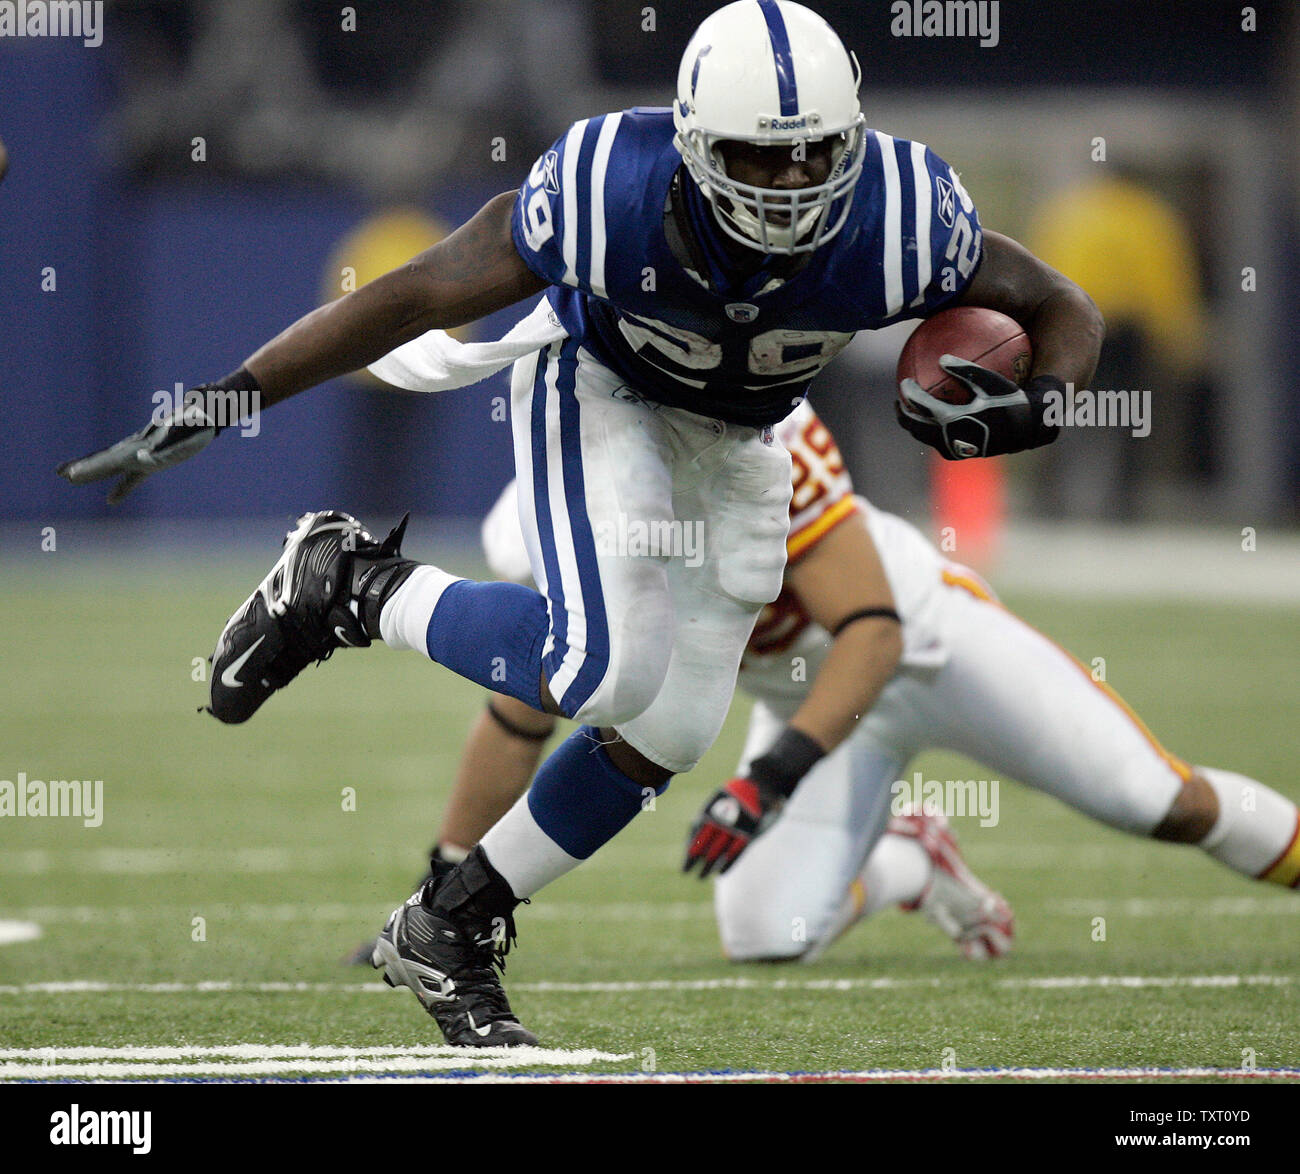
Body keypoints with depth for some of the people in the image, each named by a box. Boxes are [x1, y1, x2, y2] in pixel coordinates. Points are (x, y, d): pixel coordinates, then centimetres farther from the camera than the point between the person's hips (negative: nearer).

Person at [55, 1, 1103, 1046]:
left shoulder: (902, 222, -32)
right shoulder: (614, 194, -37)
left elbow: (1063, 312, -14)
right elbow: (418, 297, -27)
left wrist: (1033, 410, -38)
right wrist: (218, 402, -29)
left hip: (734, 442, 4)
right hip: (597, 388, -4)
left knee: (670, 733, 3)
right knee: (608, 668, -27)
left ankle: (447, 929, 22)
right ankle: (352, 587, -3)